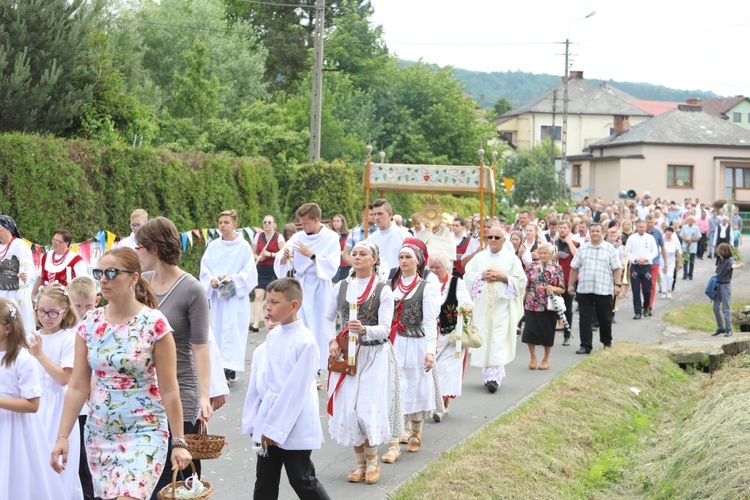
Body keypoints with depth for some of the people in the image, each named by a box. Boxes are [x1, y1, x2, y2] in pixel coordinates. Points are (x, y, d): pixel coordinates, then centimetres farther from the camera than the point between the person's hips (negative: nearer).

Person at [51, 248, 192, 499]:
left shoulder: (154, 324, -11)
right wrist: (62, 436, -3)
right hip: (99, 433, 5)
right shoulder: (90, 324, 1)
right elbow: (77, 386, 2)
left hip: (144, 434, -5)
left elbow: (169, 389, -9)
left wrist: (179, 442, -9)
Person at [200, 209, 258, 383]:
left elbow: (250, 272, -6)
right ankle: (222, 366, 18)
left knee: (232, 331, -11)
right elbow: (204, 268, 5)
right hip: (216, 295, 4)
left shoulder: (244, 246, -4)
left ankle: (229, 369, -15)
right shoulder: (213, 246, 6)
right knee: (218, 330, 8)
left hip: (236, 296, -4)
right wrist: (212, 280, -14)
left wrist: (232, 279, -19)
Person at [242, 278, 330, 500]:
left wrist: (275, 428, -18)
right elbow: (258, 381, 8)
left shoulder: (305, 342, -16)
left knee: (302, 481, 4)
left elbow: (295, 390, -18)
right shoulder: (272, 337, 6)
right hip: (267, 424, 7)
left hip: (295, 428, -7)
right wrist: (253, 421, 6)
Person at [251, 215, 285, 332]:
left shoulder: (278, 237, -3)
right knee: (258, 296, -10)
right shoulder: (258, 236, 7)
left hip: (275, 270, -2)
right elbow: (253, 253, 13)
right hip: (261, 270, 2)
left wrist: (270, 254, -17)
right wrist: (258, 257, -8)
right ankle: (256, 324, -15)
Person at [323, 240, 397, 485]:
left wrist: (364, 329, -31)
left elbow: (385, 328, -12)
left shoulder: (383, 290, -5)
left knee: (368, 409, -9)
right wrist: (332, 341, -3)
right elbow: (328, 318, 14)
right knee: (348, 409, 1)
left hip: (374, 356, -3)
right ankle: (360, 462, 19)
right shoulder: (341, 286, 6)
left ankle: (372, 461, 15)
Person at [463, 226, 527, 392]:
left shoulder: (512, 259, 4)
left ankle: (495, 377, -16)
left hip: (502, 307, -3)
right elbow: (467, 276, 7)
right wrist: (482, 276, -9)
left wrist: (502, 277, -12)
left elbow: (521, 280, 0)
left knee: (499, 341, -11)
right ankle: (487, 375, 12)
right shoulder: (479, 257, 11)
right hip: (483, 306, 3)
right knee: (483, 340, 2)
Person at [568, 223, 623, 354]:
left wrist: (617, 284, -10)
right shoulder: (583, 249, 10)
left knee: (605, 319, 9)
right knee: (584, 318, 0)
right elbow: (574, 268, 13)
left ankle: (607, 343, 28)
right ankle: (586, 345, 5)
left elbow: (617, 268, -1)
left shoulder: (609, 248, 2)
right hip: (584, 289, 2)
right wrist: (571, 284, 10)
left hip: (604, 290, -2)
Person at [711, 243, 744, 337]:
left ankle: (728, 330, 5)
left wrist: (739, 265, -62)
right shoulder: (720, 259, 4)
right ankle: (721, 327, 24)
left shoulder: (729, 261, -17)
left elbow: (733, 266, -41)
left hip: (725, 285, -7)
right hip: (718, 285, 7)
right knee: (716, 307, 11)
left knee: (725, 308, -4)